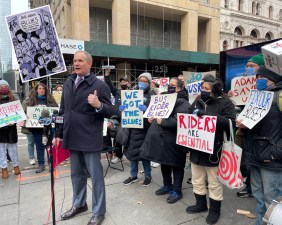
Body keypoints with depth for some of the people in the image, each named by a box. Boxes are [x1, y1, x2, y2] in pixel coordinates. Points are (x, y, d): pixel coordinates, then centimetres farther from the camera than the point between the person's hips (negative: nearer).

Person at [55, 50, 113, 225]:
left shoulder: (100, 85, -9)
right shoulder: (68, 83, 11)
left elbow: (110, 112, -11)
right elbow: (63, 111, 15)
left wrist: (99, 105, -32)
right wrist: (59, 133, 14)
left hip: (90, 139, -6)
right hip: (72, 138, 6)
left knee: (96, 176, 6)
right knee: (76, 174, 21)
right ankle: (79, 204, 42)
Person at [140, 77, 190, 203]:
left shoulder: (182, 102, -12)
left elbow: (179, 121, -26)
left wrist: (162, 122, -19)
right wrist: (153, 117, 5)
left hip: (172, 140, -9)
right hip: (161, 137, 9)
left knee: (175, 165, 6)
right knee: (164, 163, 19)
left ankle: (177, 191, 21)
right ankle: (167, 186, 38)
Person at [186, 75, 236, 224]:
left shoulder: (225, 103, -7)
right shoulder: (198, 101, 9)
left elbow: (230, 123, -20)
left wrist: (208, 115, -26)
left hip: (213, 150, -6)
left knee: (214, 183, 11)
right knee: (197, 180, 19)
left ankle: (215, 209, 31)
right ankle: (201, 204, 40)